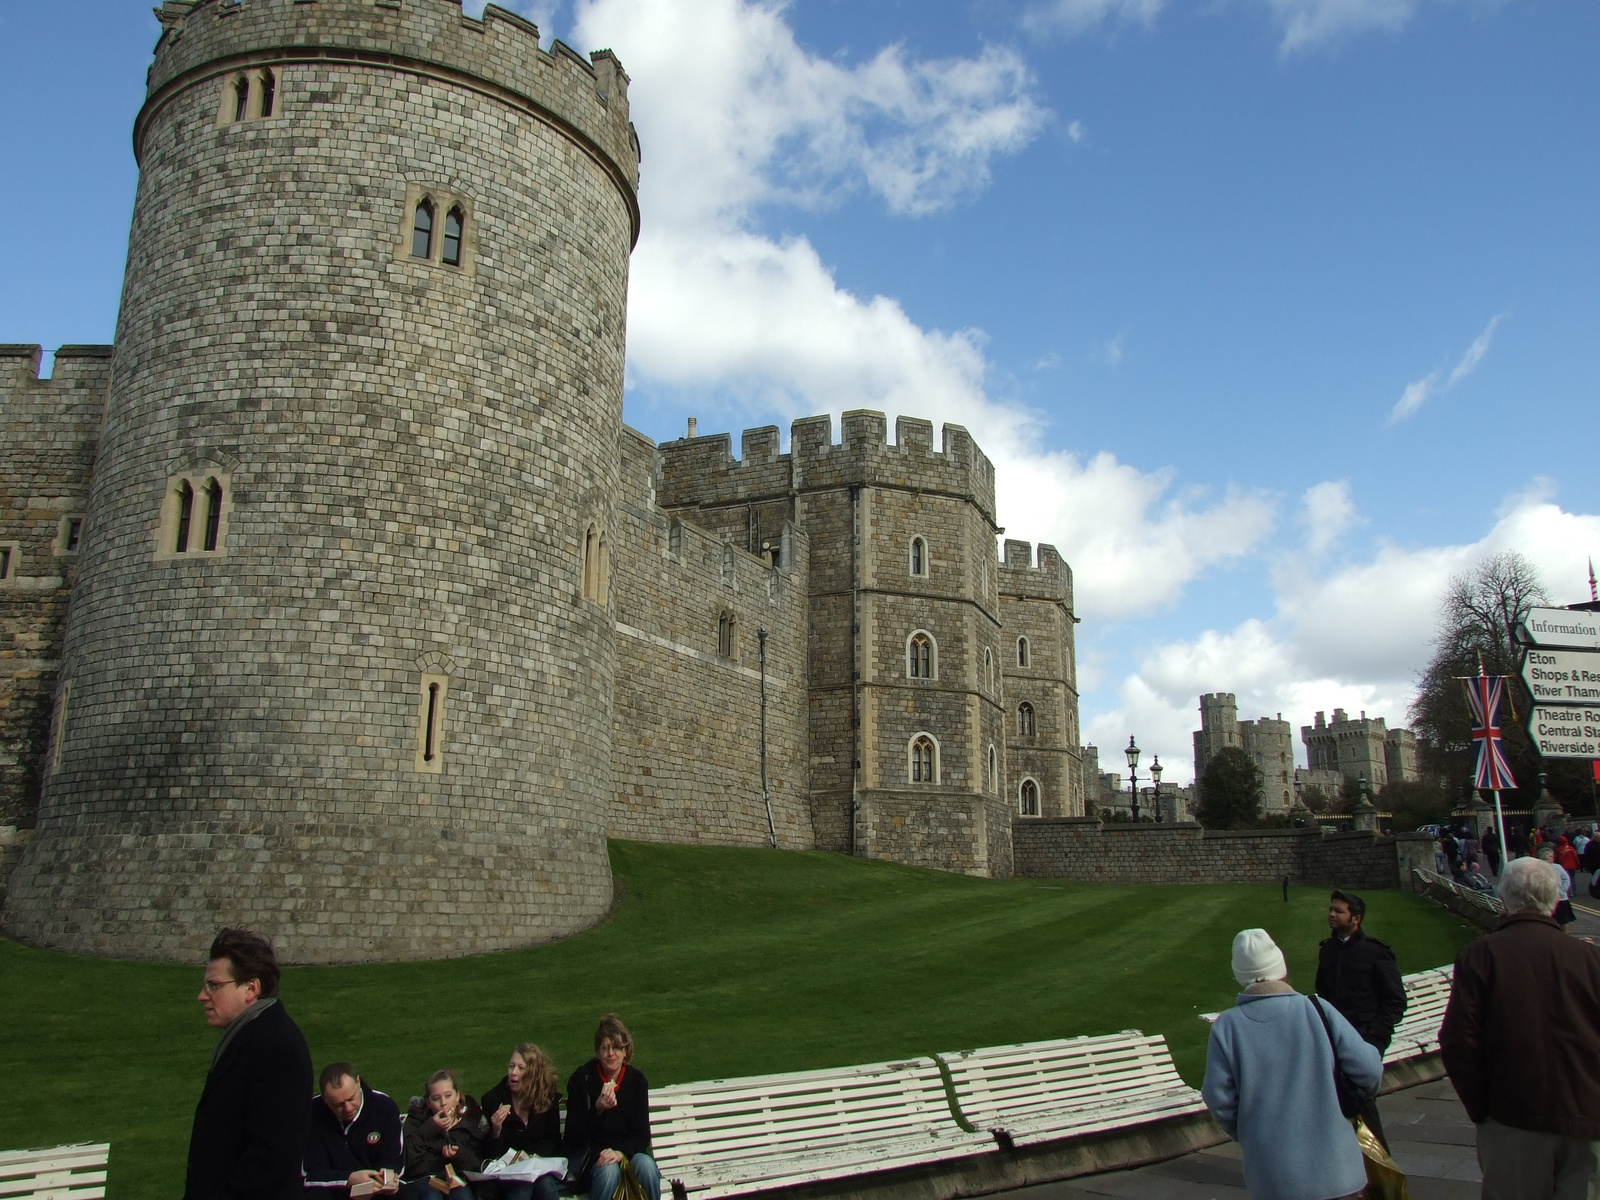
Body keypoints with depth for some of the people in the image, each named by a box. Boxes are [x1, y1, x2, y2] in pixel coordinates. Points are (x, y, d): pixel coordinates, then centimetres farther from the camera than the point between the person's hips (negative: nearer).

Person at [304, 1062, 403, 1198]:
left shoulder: (386, 1107, -8)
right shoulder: (312, 1113, -13)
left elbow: (391, 1161, 0)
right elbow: (312, 1173, -12)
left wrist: (387, 1179, -24)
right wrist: (350, 1179, -29)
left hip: (376, 1191, 2)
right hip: (332, 1190, -2)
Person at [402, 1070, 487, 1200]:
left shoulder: (471, 1119, 8)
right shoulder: (417, 1117, 7)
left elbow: (477, 1165, 5)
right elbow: (406, 1159, -7)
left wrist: (460, 1154, -15)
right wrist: (429, 1128, -14)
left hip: (456, 1178, 0)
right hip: (420, 1178, 0)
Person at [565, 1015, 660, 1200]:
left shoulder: (637, 1080, 1)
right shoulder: (581, 1079, -6)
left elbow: (642, 1135, -1)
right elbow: (574, 1136, -8)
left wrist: (621, 1152, -22)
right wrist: (597, 1109, -25)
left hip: (627, 1150, 2)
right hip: (590, 1155, -2)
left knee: (646, 1165, -30)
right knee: (609, 1170, -35)